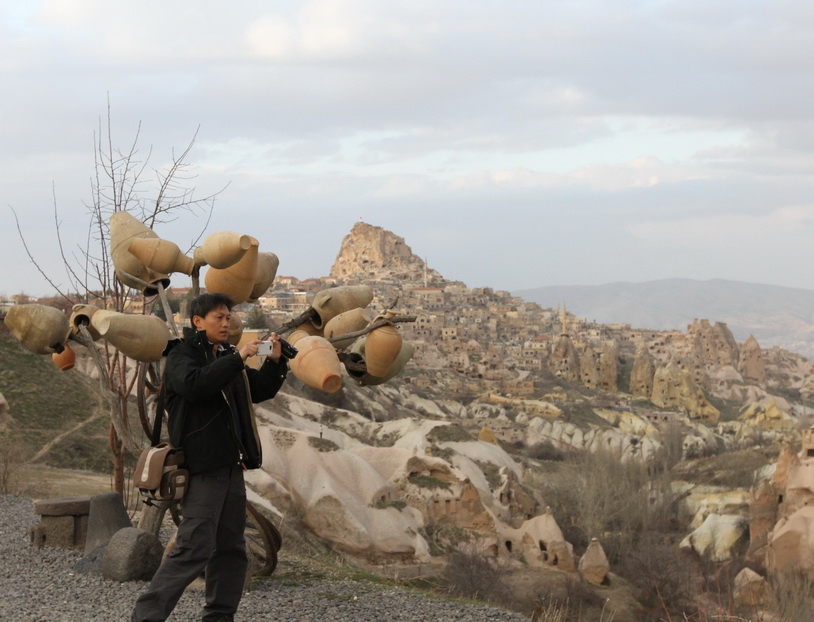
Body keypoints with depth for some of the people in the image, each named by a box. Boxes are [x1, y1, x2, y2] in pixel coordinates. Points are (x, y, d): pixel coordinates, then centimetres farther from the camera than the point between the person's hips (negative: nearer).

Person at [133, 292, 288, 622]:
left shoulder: (225, 357, 19)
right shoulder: (182, 356, -5)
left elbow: (260, 390, 24)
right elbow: (195, 384, -26)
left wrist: (275, 362, 6)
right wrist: (237, 358, -25)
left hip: (230, 465, 8)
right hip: (202, 468, -8)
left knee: (231, 548, 10)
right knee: (195, 547, -12)